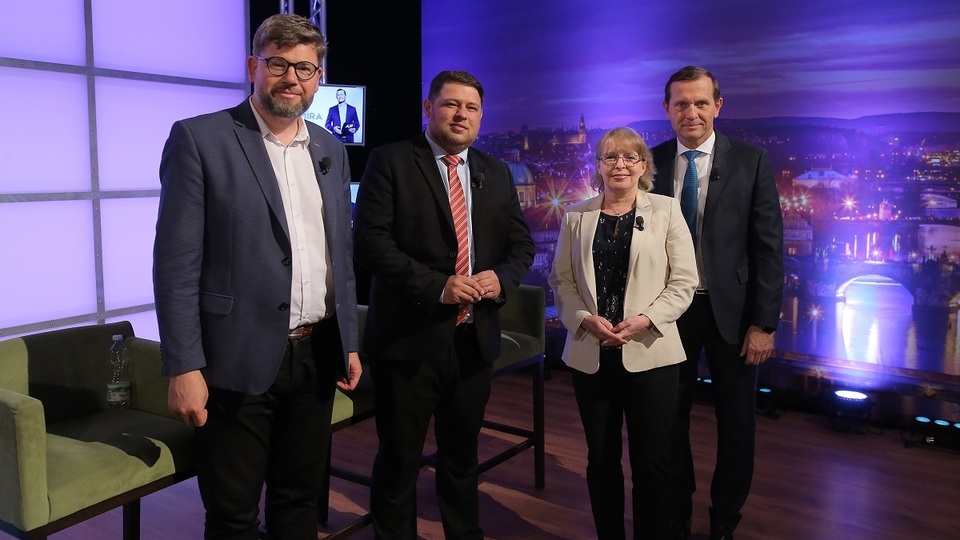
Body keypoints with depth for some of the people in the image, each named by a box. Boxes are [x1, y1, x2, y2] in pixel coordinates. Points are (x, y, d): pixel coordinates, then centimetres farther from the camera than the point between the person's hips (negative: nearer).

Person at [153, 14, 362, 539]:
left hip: (318, 356, 5)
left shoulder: (330, 149, 10)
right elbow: (176, 263, -10)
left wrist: (350, 342, 12)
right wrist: (184, 366, -13)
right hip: (241, 359, -5)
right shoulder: (199, 139, -7)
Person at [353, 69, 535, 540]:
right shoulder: (390, 161, -5)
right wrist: (436, 285, -20)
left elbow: (521, 243, 13)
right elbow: (370, 240, -14)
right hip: (409, 338, -4)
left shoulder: (496, 173, 11)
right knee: (399, 460, 9)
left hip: (475, 338, 5)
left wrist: (502, 278, -9)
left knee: (462, 456, 21)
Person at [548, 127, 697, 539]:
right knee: (601, 459, 13)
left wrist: (645, 319, -16)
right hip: (591, 355, 2)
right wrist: (586, 319, -11)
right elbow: (561, 280, 6)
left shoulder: (666, 211, 2)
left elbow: (683, 281, -2)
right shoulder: (575, 216, 7)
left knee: (652, 463, 4)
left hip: (650, 354, -2)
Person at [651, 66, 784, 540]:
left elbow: (768, 247, -5)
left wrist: (764, 323, -9)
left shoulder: (751, 161, -4)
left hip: (731, 309, -1)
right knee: (670, 420, 13)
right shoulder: (650, 163, 0)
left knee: (737, 424, 10)